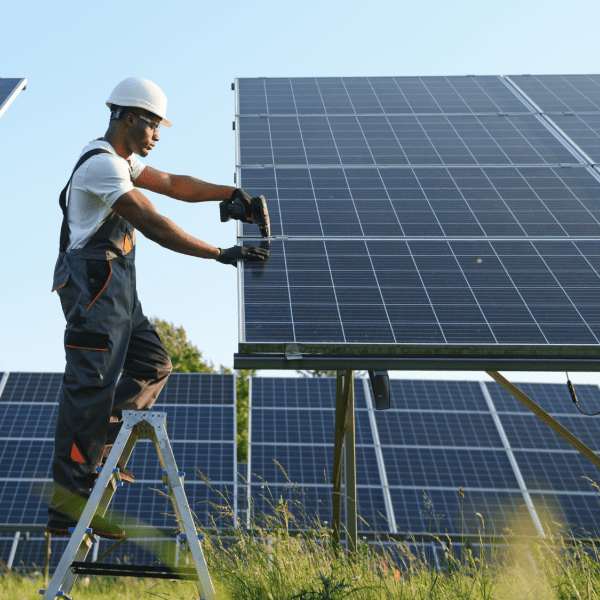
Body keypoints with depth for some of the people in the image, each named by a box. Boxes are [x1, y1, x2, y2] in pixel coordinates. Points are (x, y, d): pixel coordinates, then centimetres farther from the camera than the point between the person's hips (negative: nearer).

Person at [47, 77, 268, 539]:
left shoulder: (121, 159, 17)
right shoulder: (102, 164, -17)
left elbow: (174, 185, 22)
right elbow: (155, 226, -24)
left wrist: (230, 192, 7)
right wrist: (222, 255, -25)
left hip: (115, 286, 11)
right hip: (94, 281, -11)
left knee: (151, 365, 10)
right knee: (91, 385, -9)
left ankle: (96, 452, 14)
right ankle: (69, 503, -6)